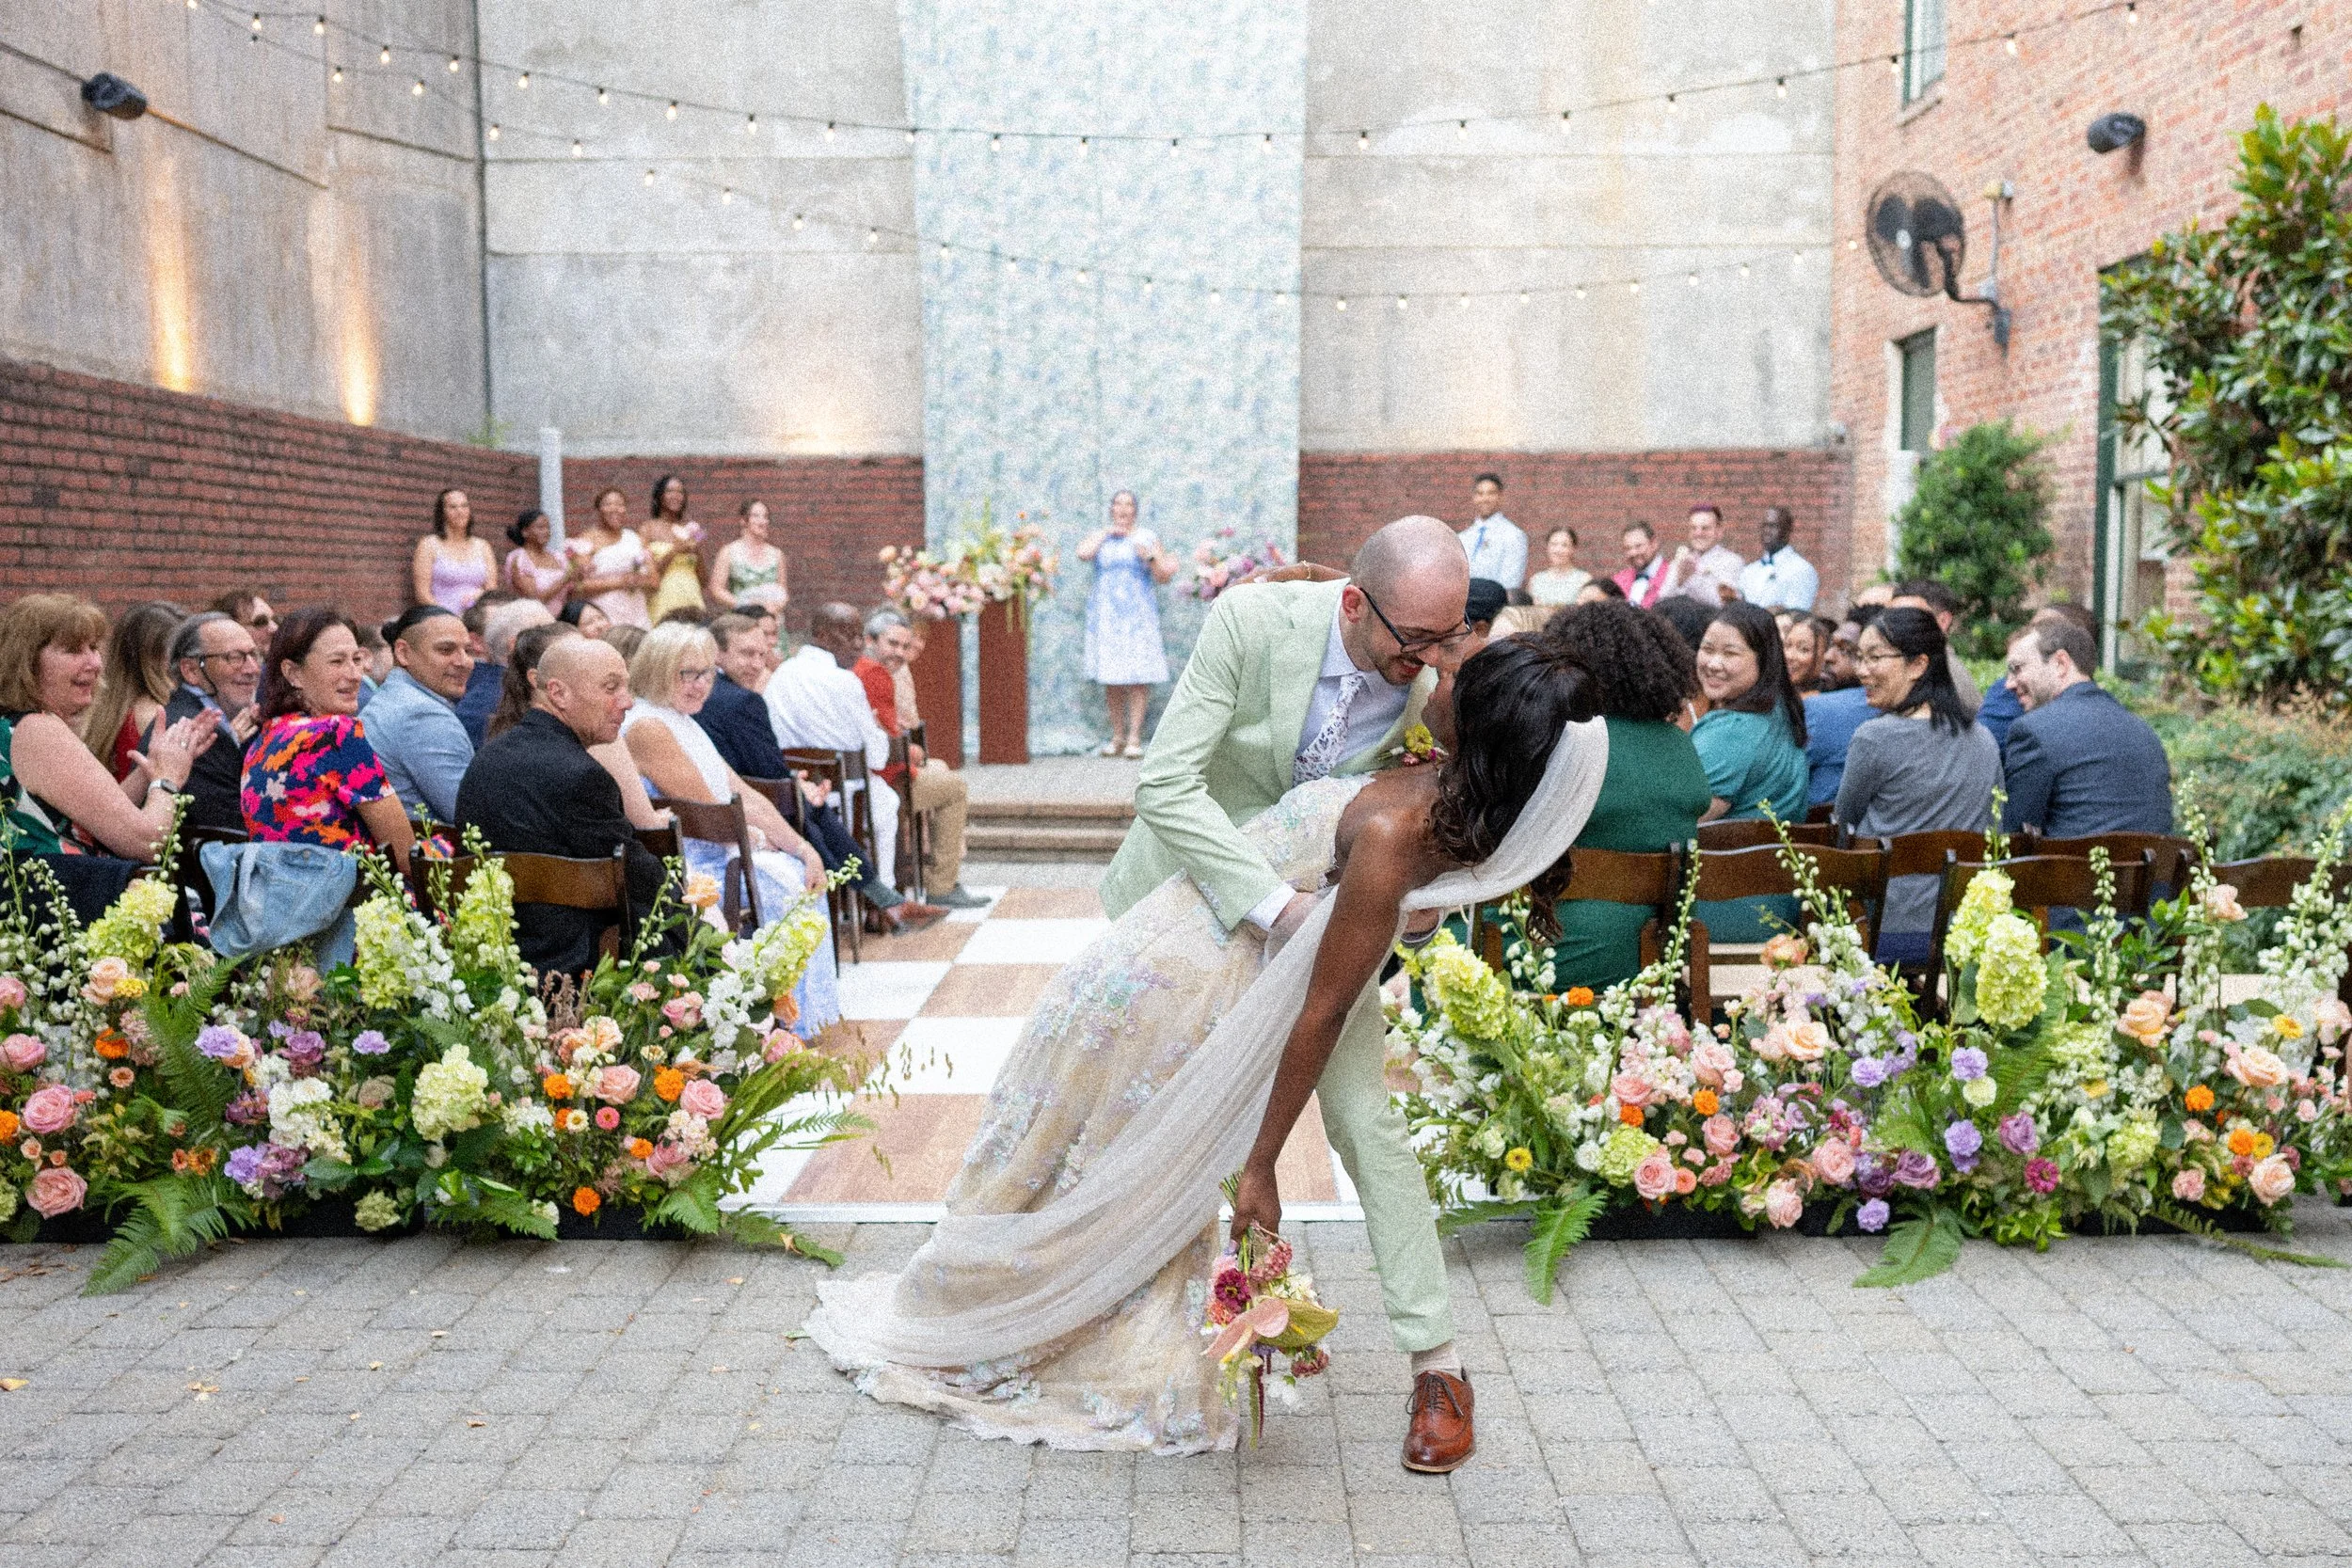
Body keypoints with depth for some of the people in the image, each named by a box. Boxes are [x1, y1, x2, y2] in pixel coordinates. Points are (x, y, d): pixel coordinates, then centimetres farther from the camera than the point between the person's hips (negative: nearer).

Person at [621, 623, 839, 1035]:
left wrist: (803, 848, 1)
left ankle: (803, 1024, 9)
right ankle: (788, 1028, -4)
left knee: (799, 874, 4)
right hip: (686, 870, -10)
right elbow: (709, 813, -18)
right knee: (780, 888, -16)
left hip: (717, 857, 10)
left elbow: (746, 796, 11)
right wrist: (759, 837, 0)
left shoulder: (683, 723, 15)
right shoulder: (647, 727, -16)